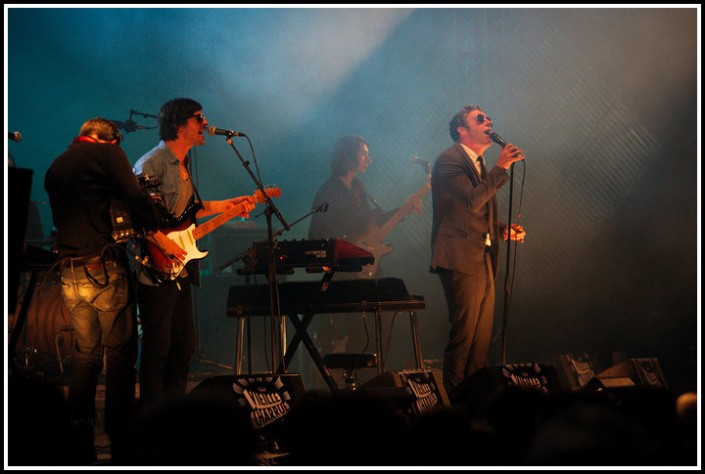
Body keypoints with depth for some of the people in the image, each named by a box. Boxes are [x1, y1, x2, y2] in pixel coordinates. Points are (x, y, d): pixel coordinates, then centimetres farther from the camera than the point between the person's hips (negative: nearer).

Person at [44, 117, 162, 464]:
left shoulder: (55, 167, 18)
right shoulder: (107, 152, -2)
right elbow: (136, 199, -12)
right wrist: (153, 230, 3)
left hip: (69, 272, 6)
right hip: (104, 266, -6)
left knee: (86, 354, 12)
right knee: (120, 353, -2)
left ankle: (80, 444, 8)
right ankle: (121, 441, -3)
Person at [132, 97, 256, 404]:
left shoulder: (183, 164, 16)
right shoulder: (152, 164, -14)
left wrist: (226, 206, 18)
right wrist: (163, 243, -23)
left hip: (179, 270, 10)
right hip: (156, 270, -10)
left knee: (184, 347, 14)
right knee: (157, 349, -5)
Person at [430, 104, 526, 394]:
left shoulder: (479, 164, 21)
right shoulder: (449, 160, -8)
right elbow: (472, 201, -22)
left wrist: (504, 229, 12)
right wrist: (501, 168, -19)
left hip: (484, 260, 9)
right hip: (461, 261, -9)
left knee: (482, 338, 9)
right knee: (463, 335, -10)